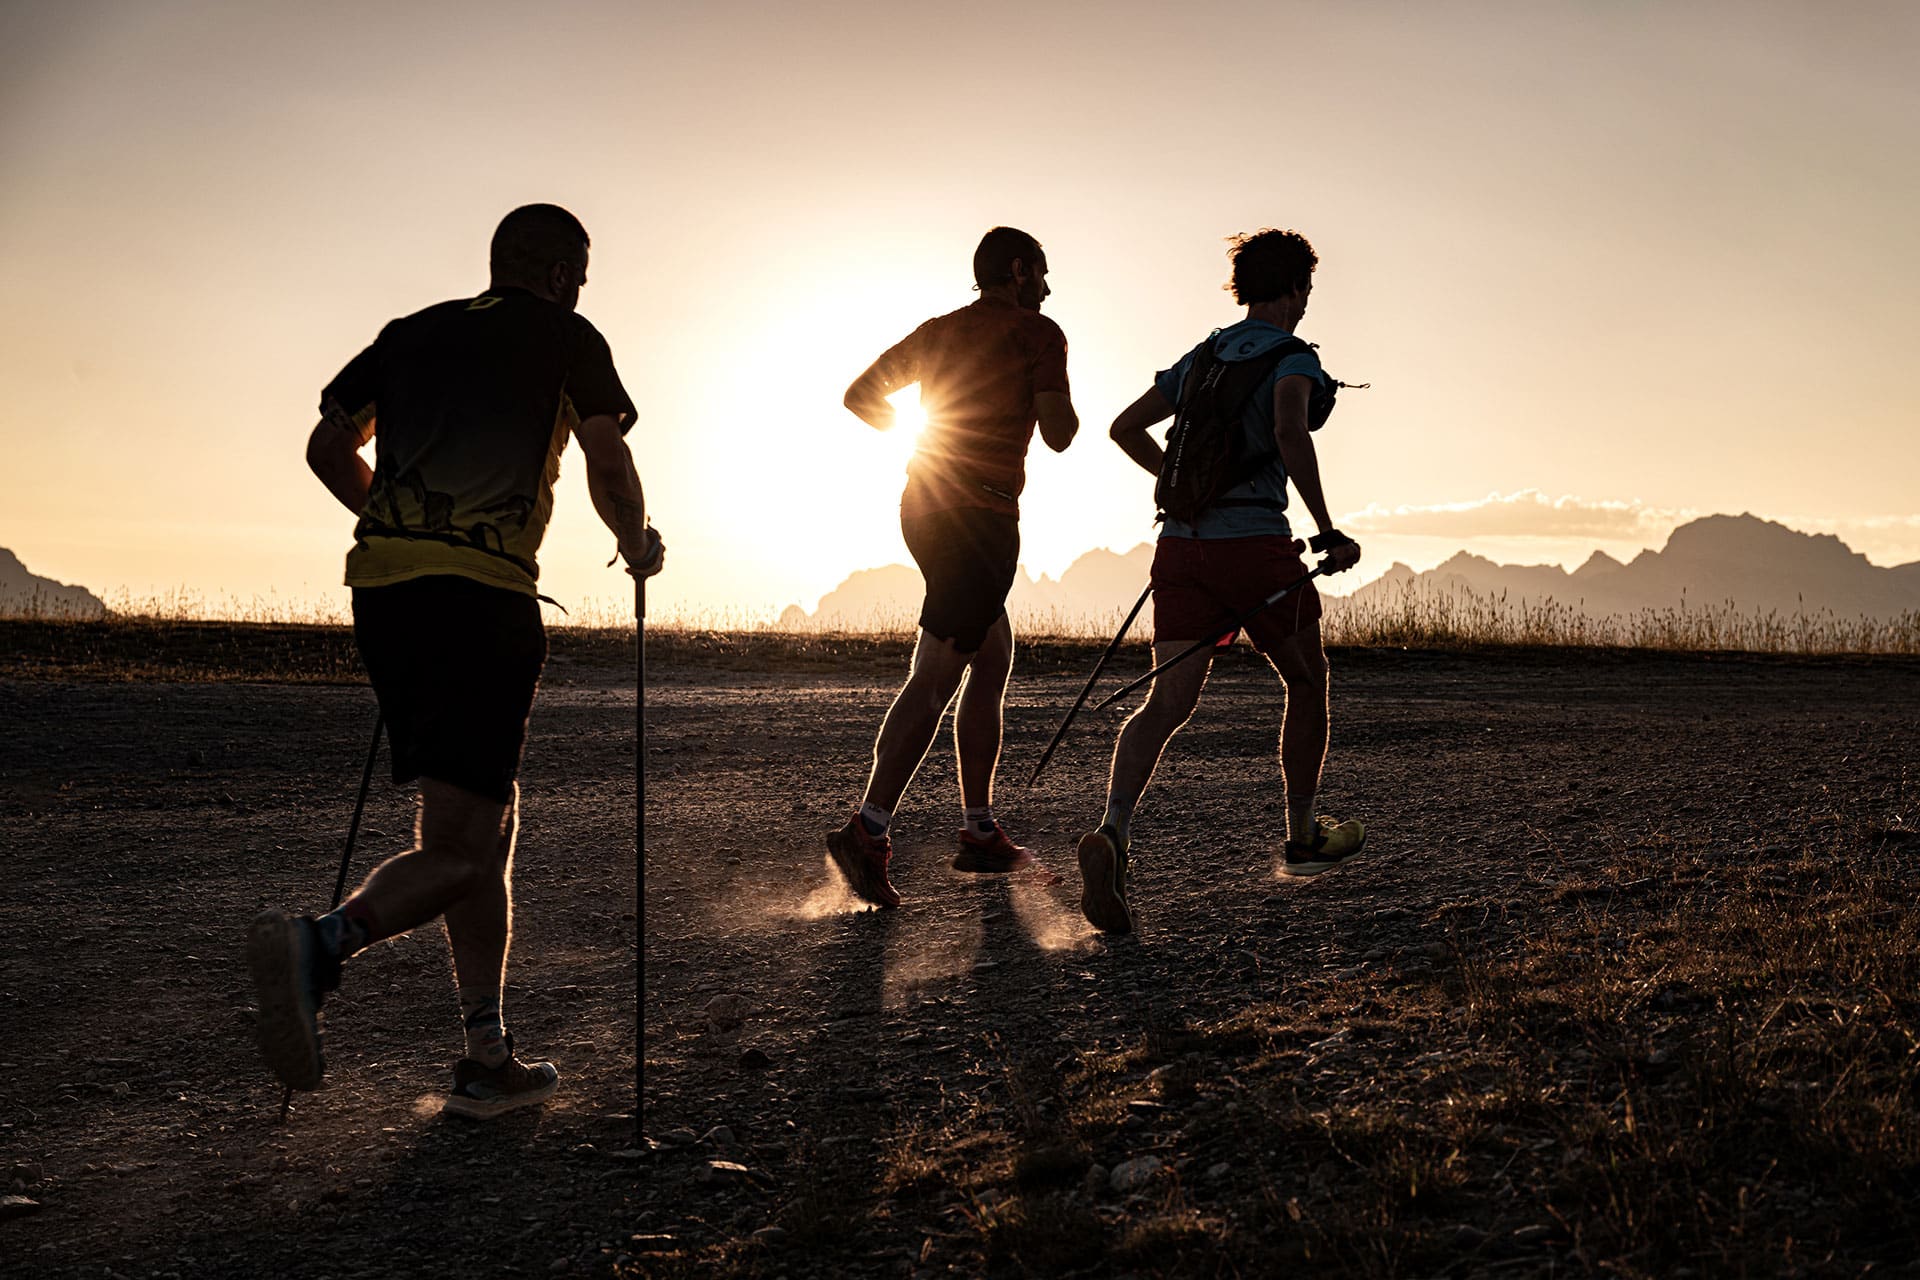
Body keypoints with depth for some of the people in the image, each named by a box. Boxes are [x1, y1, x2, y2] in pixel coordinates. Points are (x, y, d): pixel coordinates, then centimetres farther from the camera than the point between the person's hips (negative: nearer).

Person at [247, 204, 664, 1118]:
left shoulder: (411, 333, 23)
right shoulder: (565, 338, 8)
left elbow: (328, 448, 22)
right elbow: (608, 466, 0)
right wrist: (637, 545, 18)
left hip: (383, 585, 6)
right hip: (481, 595, -6)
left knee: (487, 824, 13)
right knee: (459, 847, -6)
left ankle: (488, 1061, 13)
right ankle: (322, 942, -33)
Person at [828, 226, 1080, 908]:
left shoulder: (938, 331, 17)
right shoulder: (1038, 333, -2)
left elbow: (860, 395, 16)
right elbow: (1058, 435, -6)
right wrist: (1064, 402, 15)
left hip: (924, 508, 8)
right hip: (982, 515, -8)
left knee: (993, 660, 15)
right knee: (935, 677, -12)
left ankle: (980, 831, 16)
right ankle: (868, 830, -20)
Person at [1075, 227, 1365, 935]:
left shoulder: (1203, 355, 20)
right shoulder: (1293, 357, -1)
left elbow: (1125, 427, 23)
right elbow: (1290, 433, -21)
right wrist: (1328, 532, -15)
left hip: (1182, 542, 5)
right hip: (1255, 542, -5)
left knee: (1168, 700, -5)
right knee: (1307, 682, 17)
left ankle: (1113, 831, -30)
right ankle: (1302, 837, 28)